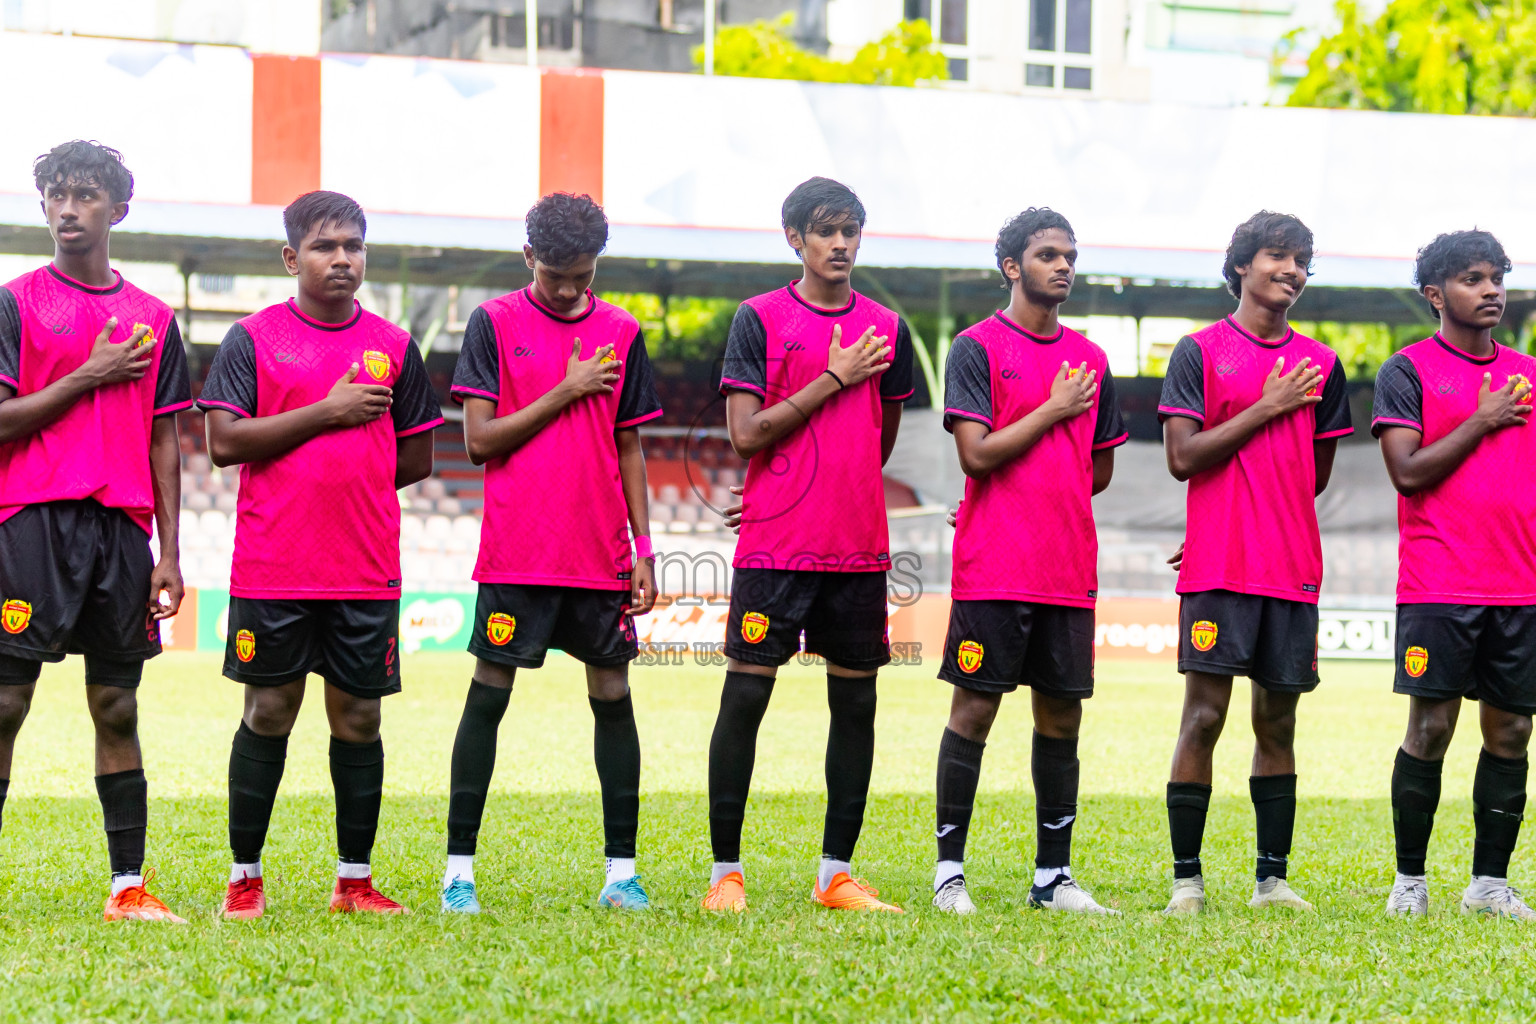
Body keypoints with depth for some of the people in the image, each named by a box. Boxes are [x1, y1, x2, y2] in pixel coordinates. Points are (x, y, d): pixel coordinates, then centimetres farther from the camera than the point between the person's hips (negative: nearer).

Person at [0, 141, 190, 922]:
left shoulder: (154, 320, 13)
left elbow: (165, 442, 14)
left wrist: (170, 552, 8)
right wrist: (88, 376, -8)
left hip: (123, 528, 3)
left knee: (118, 707, 4)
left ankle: (128, 885, 5)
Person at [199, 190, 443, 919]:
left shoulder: (393, 345, 10)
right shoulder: (253, 338, 1)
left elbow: (416, 459, 15)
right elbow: (224, 441, -9)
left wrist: (353, 488, 7)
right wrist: (326, 414, -12)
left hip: (368, 570, 3)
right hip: (271, 566, -2)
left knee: (358, 717, 5)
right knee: (269, 713, 3)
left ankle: (354, 880, 13)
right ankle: (244, 876, 12)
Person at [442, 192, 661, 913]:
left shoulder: (621, 332, 10)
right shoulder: (494, 324, 1)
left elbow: (629, 448, 13)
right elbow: (480, 439, -5)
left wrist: (643, 549, 8)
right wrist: (566, 392, -9)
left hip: (602, 555, 3)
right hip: (516, 552, -3)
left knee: (613, 697, 4)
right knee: (489, 694, -1)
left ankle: (621, 869, 10)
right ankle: (459, 869, 4)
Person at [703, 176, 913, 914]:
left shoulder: (886, 329, 11)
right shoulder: (760, 319, 0)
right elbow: (746, 436, -8)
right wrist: (833, 380, -9)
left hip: (859, 547, 4)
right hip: (773, 548, -4)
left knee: (855, 700, 4)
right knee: (746, 694, -4)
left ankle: (837, 874, 12)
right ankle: (726, 872, 2)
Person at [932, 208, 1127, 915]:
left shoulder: (1089, 358, 14)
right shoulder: (978, 347, -2)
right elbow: (978, 454, -12)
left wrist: (1039, 501, 12)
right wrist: (1054, 410, -7)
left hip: (1069, 567, 5)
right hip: (993, 567, -5)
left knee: (1061, 717, 6)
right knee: (975, 709, -3)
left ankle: (1052, 877, 13)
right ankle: (948, 872, 3)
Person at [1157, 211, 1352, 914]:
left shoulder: (1320, 363, 14)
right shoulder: (1199, 351, 2)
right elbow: (1183, 457, -7)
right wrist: (1266, 408, -8)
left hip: (1294, 567, 4)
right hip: (1218, 568, -4)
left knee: (1278, 721, 7)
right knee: (1204, 714, -7)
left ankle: (1273, 878, 11)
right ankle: (1186, 879, -3)